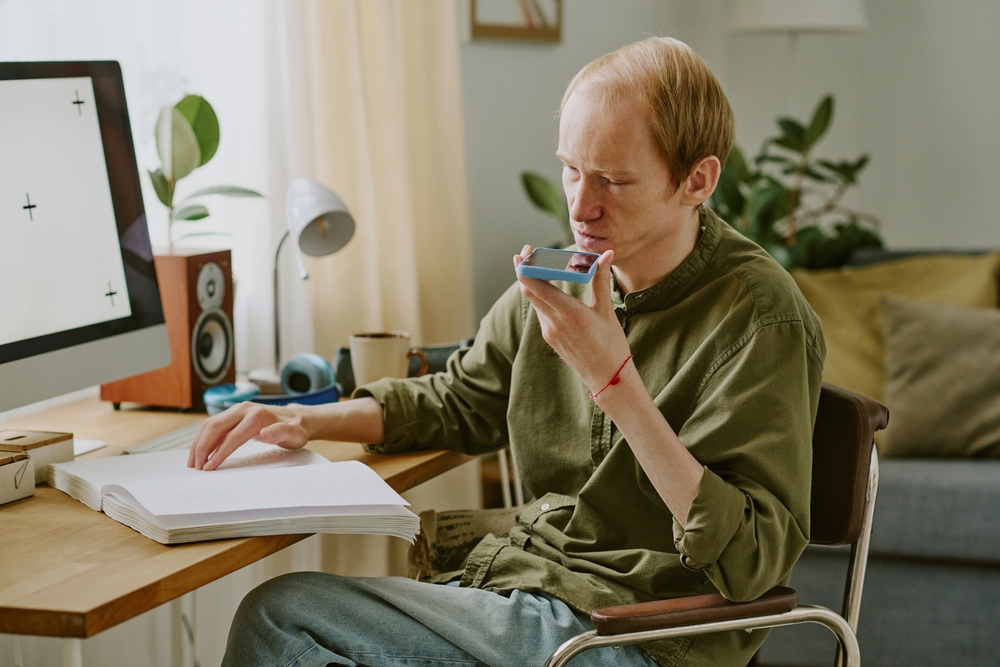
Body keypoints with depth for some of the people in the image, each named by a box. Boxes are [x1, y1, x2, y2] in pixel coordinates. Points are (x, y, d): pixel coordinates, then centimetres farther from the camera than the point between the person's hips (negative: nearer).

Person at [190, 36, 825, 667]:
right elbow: (458, 402, 21)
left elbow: (752, 560, -23)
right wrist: (305, 421, 4)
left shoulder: (761, 318, -17)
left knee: (280, 615, -12)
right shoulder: (569, 277, 4)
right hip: (525, 584, 7)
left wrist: (614, 381, -28)